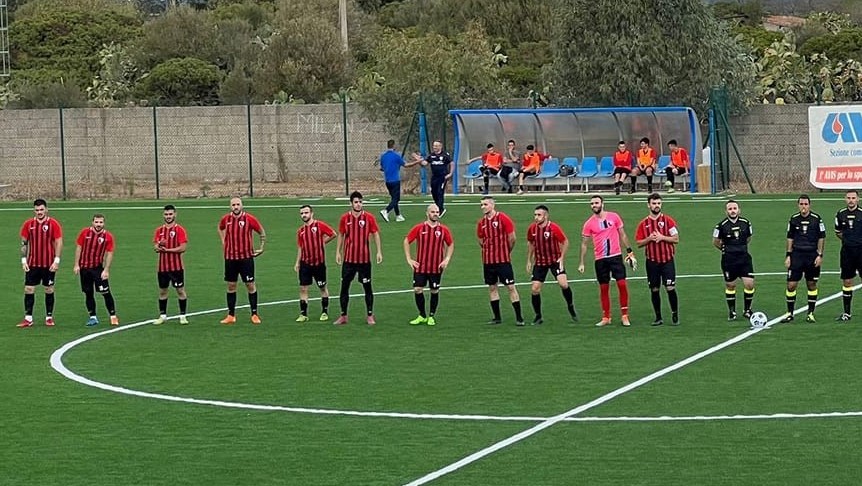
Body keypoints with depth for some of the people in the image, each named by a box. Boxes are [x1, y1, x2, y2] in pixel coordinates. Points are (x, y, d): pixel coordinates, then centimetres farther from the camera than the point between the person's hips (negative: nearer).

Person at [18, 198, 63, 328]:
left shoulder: (53, 224, -4)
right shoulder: (28, 224, 5)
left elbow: (59, 243, -5)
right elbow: (24, 243, 9)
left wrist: (56, 260, -12)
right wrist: (24, 260, 1)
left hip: (49, 264, -2)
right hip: (32, 264, 2)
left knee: (49, 290, 5)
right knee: (29, 290, -1)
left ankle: (49, 317, 14)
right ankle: (28, 318, 4)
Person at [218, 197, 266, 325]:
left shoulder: (249, 219, -8)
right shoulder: (226, 219, 1)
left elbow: (262, 232, 4)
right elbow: (220, 228, 25)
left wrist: (261, 248, 1)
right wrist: (223, 242, 14)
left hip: (246, 257, -3)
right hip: (230, 257, 3)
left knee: (250, 285, 0)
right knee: (231, 286, 7)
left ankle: (254, 314, 7)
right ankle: (231, 315, 13)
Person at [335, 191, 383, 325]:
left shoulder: (369, 218, -3)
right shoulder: (345, 218, 1)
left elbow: (376, 234, 0)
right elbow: (341, 235, 10)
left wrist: (379, 252, -6)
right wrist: (338, 252, 5)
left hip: (364, 259, -1)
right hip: (348, 259, 1)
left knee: (367, 287, 3)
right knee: (344, 286, 3)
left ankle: (370, 316, 12)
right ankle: (343, 316, 12)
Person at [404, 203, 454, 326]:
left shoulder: (443, 229, 1)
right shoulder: (419, 228, -3)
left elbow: (451, 245, 13)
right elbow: (406, 241, 5)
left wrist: (446, 260, 2)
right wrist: (409, 259, 0)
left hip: (436, 267, 0)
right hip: (420, 266, 0)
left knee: (434, 291, 4)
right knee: (417, 290, -4)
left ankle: (431, 316, 18)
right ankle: (422, 316, 11)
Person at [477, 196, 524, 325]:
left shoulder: (503, 218, -9)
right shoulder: (482, 222, 7)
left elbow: (512, 238, -6)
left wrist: (507, 251, 4)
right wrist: (490, 250, 14)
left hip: (503, 260, -5)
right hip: (488, 261, 5)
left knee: (510, 287, -5)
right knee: (492, 287, 8)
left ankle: (519, 318, -2)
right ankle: (497, 317, 17)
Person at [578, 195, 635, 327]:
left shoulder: (614, 217, 2)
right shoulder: (589, 223, 1)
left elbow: (622, 235, 9)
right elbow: (584, 243, 5)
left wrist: (629, 252, 5)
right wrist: (581, 263, 1)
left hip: (616, 256, -1)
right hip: (600, 260, 1)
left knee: (622, 284, -9)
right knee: (604, 288, 5)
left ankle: (624, 316, -1)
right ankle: (606, 318, 14)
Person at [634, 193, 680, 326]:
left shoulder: (668, 220, 1)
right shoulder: (643, 223, 6)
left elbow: (676, 239, -1)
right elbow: (638, 243, 7)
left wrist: (662, 237, -14)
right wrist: (649, 239, -11)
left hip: (667, 260, -2)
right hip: (652, 261, 2)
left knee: (670, 288, -8)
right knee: (654, 289, 5)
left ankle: (675, 316, 4)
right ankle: (658, 317, 15)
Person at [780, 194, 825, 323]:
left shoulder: (816, 219, -2)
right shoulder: (794, 219, 4)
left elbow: (821, 238, 1)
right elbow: (790, 238, 11)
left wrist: (820, 255, -5)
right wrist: (788, 255, 6)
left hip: (812, 255, -1)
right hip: (796, 254, 1)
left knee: (812, 285, 6)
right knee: (791, 285, -4)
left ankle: (810, 313, 15)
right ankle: (790, 313, 8)